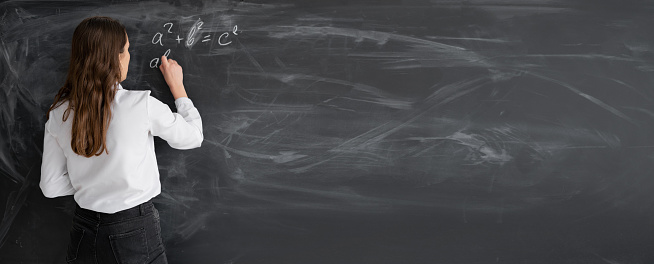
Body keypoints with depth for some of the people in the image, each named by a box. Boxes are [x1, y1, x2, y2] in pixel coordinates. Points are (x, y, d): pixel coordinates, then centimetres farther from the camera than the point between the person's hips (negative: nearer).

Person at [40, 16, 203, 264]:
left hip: (84, 233, 4)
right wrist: (177, 86, 7)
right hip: (134, 233, -4)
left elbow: (50, 186, 2)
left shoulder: (58, 114, -5)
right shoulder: (141, 104, -19)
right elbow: (193, 137, -3)